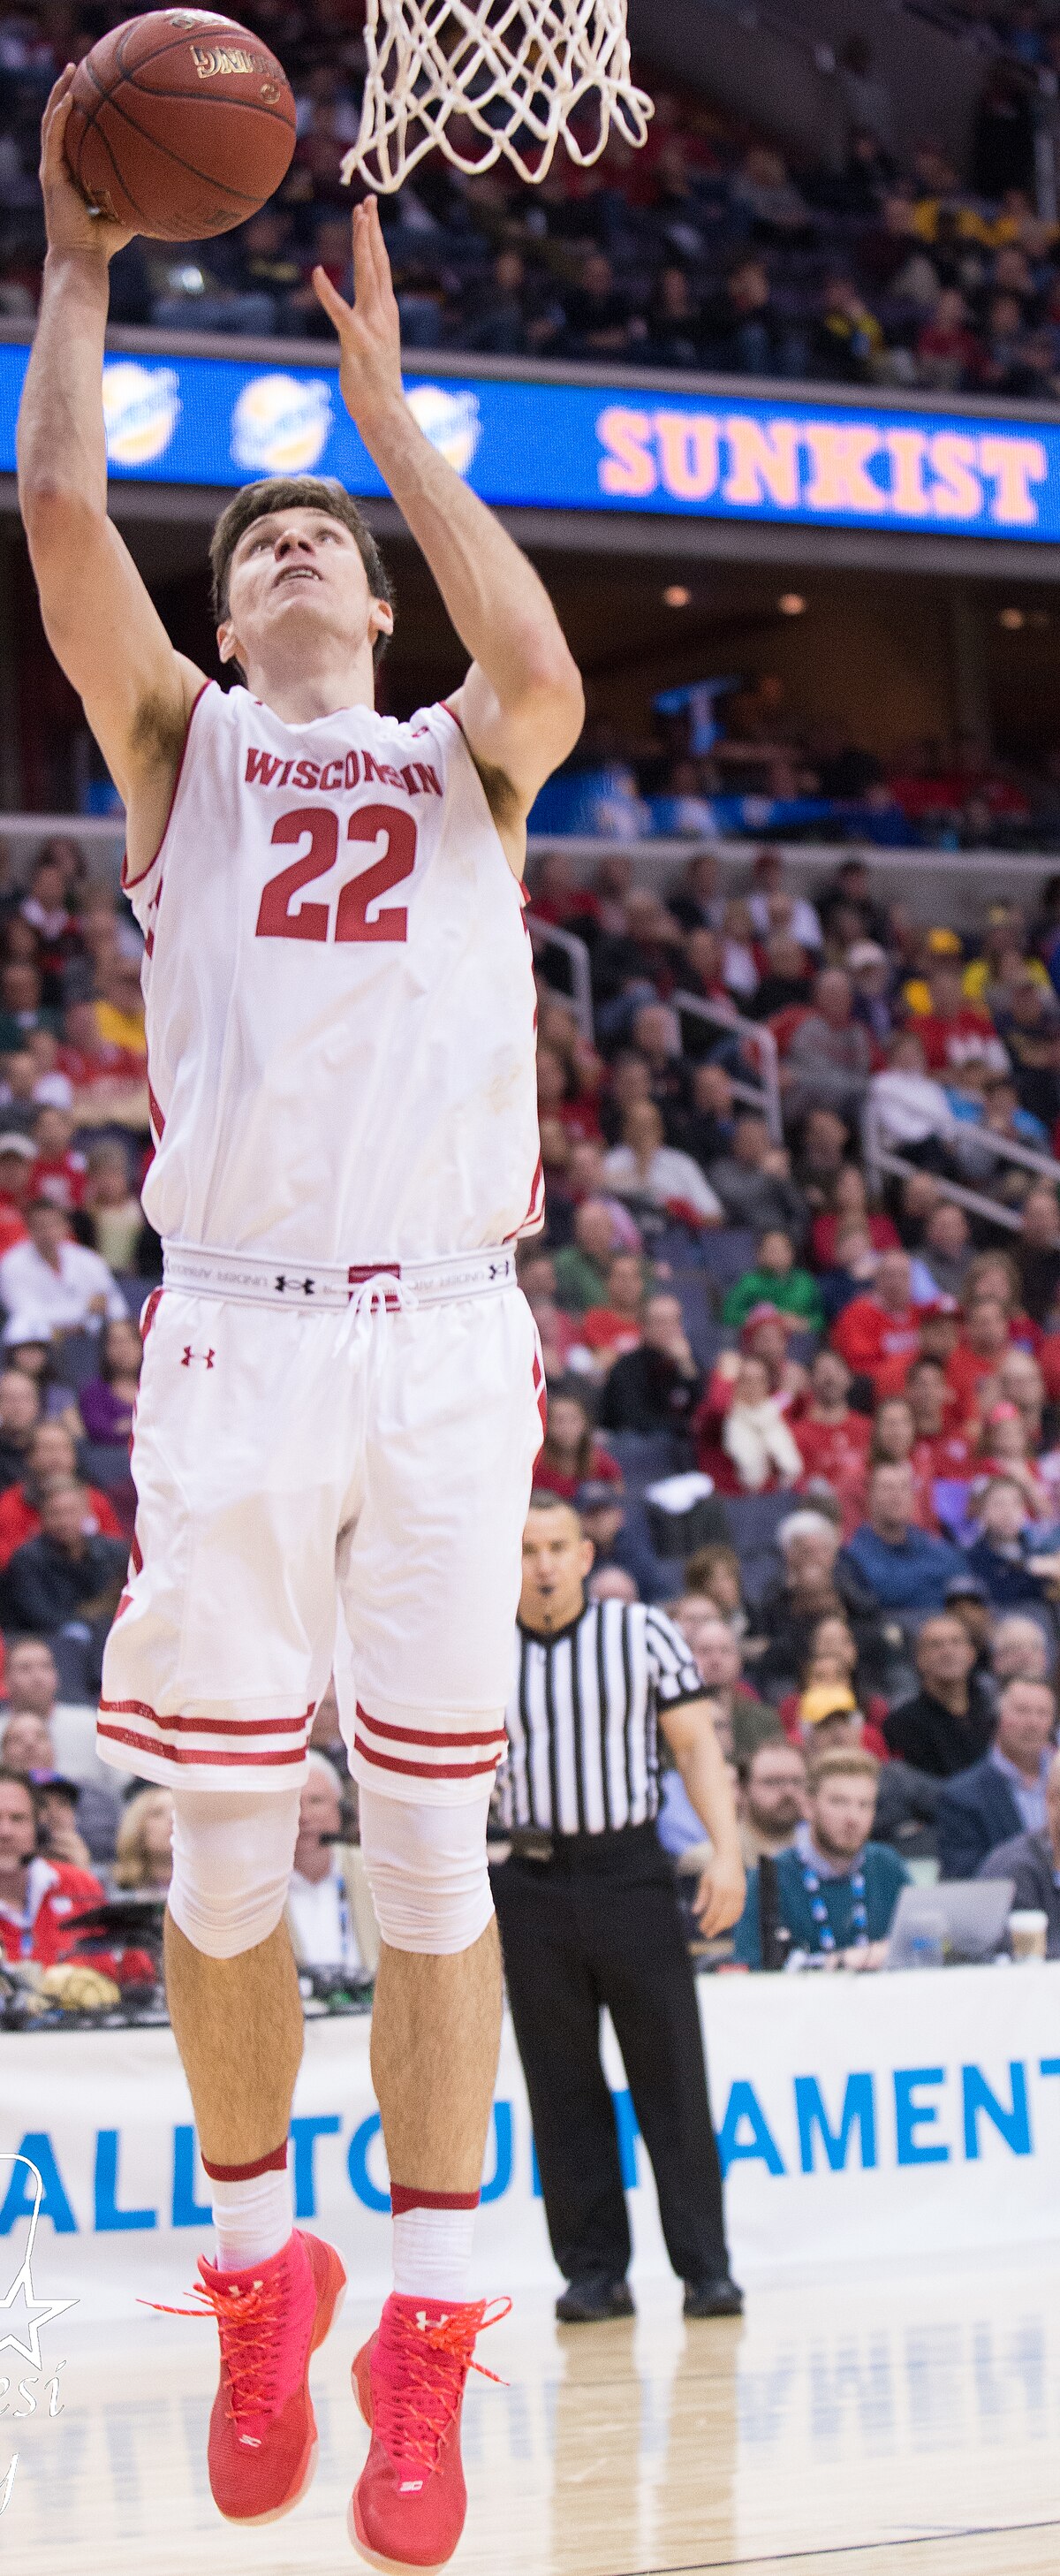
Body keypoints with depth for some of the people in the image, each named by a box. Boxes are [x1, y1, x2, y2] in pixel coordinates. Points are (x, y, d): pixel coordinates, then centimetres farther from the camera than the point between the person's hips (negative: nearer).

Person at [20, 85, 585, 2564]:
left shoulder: (457, 760, 17)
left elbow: (548, 675, -6)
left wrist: (386, 402, 1)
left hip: (446, 1338, 0)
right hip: (238, 1335, 0)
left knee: (434, 1845, -1)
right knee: (229, 1849, 2)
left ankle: (426, 2347, 5)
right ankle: (262, 2281, 19)